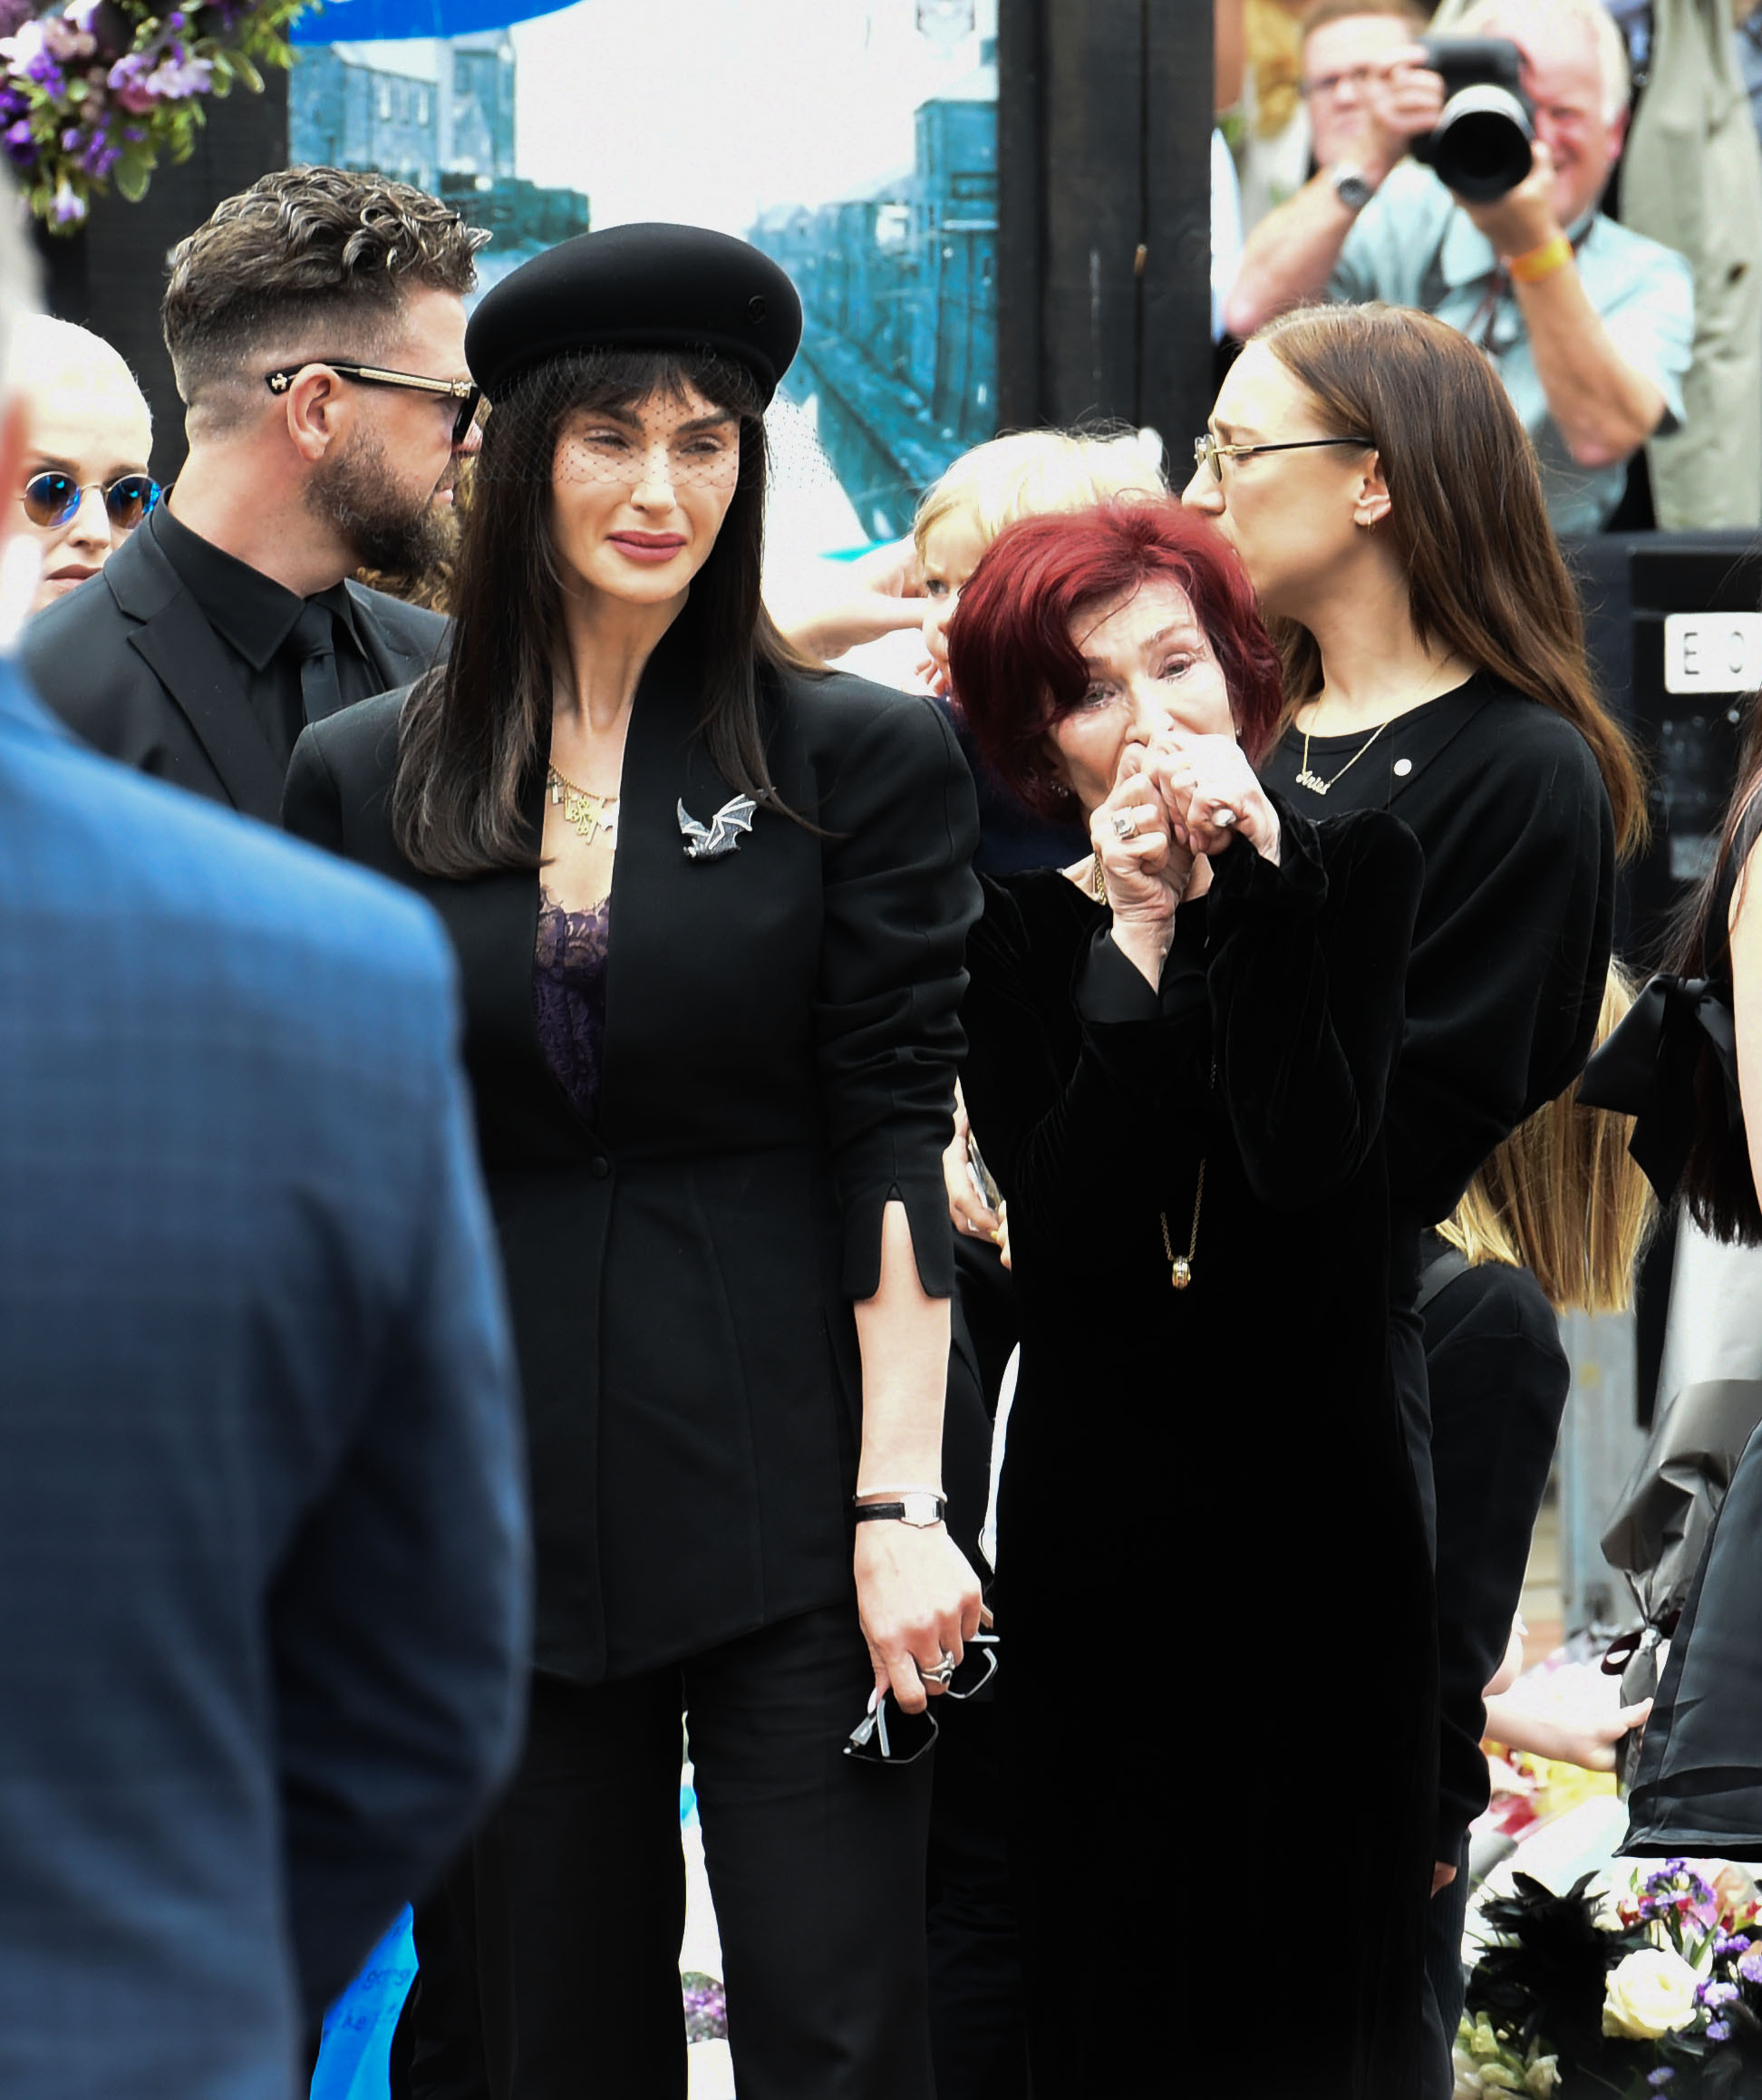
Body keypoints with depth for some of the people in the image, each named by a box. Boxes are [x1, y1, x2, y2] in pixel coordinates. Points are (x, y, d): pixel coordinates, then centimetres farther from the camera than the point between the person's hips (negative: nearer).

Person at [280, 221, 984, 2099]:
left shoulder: (865, 761, 1)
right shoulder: (364, 780, 7)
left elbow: (893, 1149, -3)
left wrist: (900, 1504, -11)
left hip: (781, 1485, -2)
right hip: (496, 1500, 2)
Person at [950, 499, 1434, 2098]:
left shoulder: (1356, 871, 0)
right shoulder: (1019, 931, 2)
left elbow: (1310, 1155, -15)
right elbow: (1055, 1227, -12)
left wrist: (1250, 888, -19)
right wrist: (1138, 934, -15)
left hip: (1318, 1489, -1)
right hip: (1098, 1514, 1)